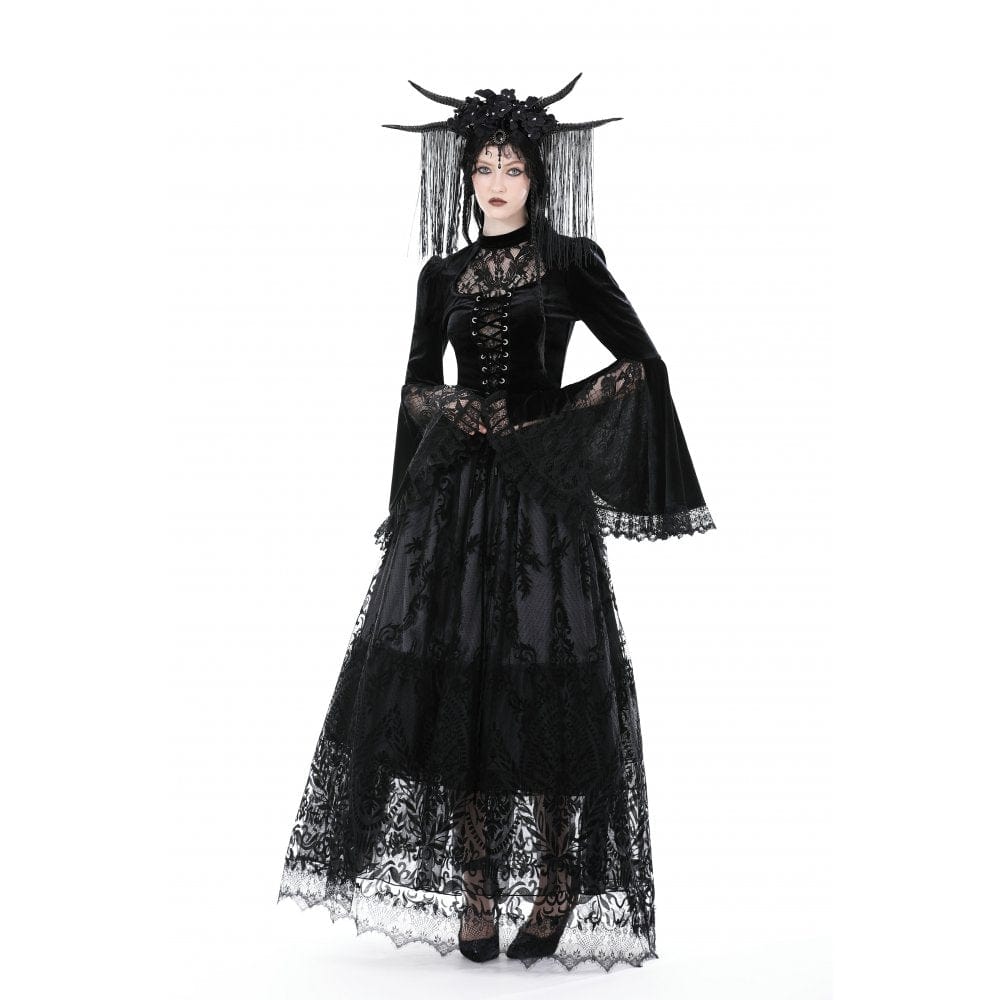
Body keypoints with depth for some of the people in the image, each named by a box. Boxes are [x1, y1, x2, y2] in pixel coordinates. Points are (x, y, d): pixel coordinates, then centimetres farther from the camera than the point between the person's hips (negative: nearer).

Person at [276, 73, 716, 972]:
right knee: (454, 681, -3)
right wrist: (457, 410, -1)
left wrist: (551, 420, -4)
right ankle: (475, 895, 5)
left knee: (543, 688, -5)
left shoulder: (570, 262, 5)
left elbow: (641, 365, 3)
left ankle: (555, 888, 8)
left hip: (543, 491, -3)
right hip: (454, 491, 3)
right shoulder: (445, 275, 14)